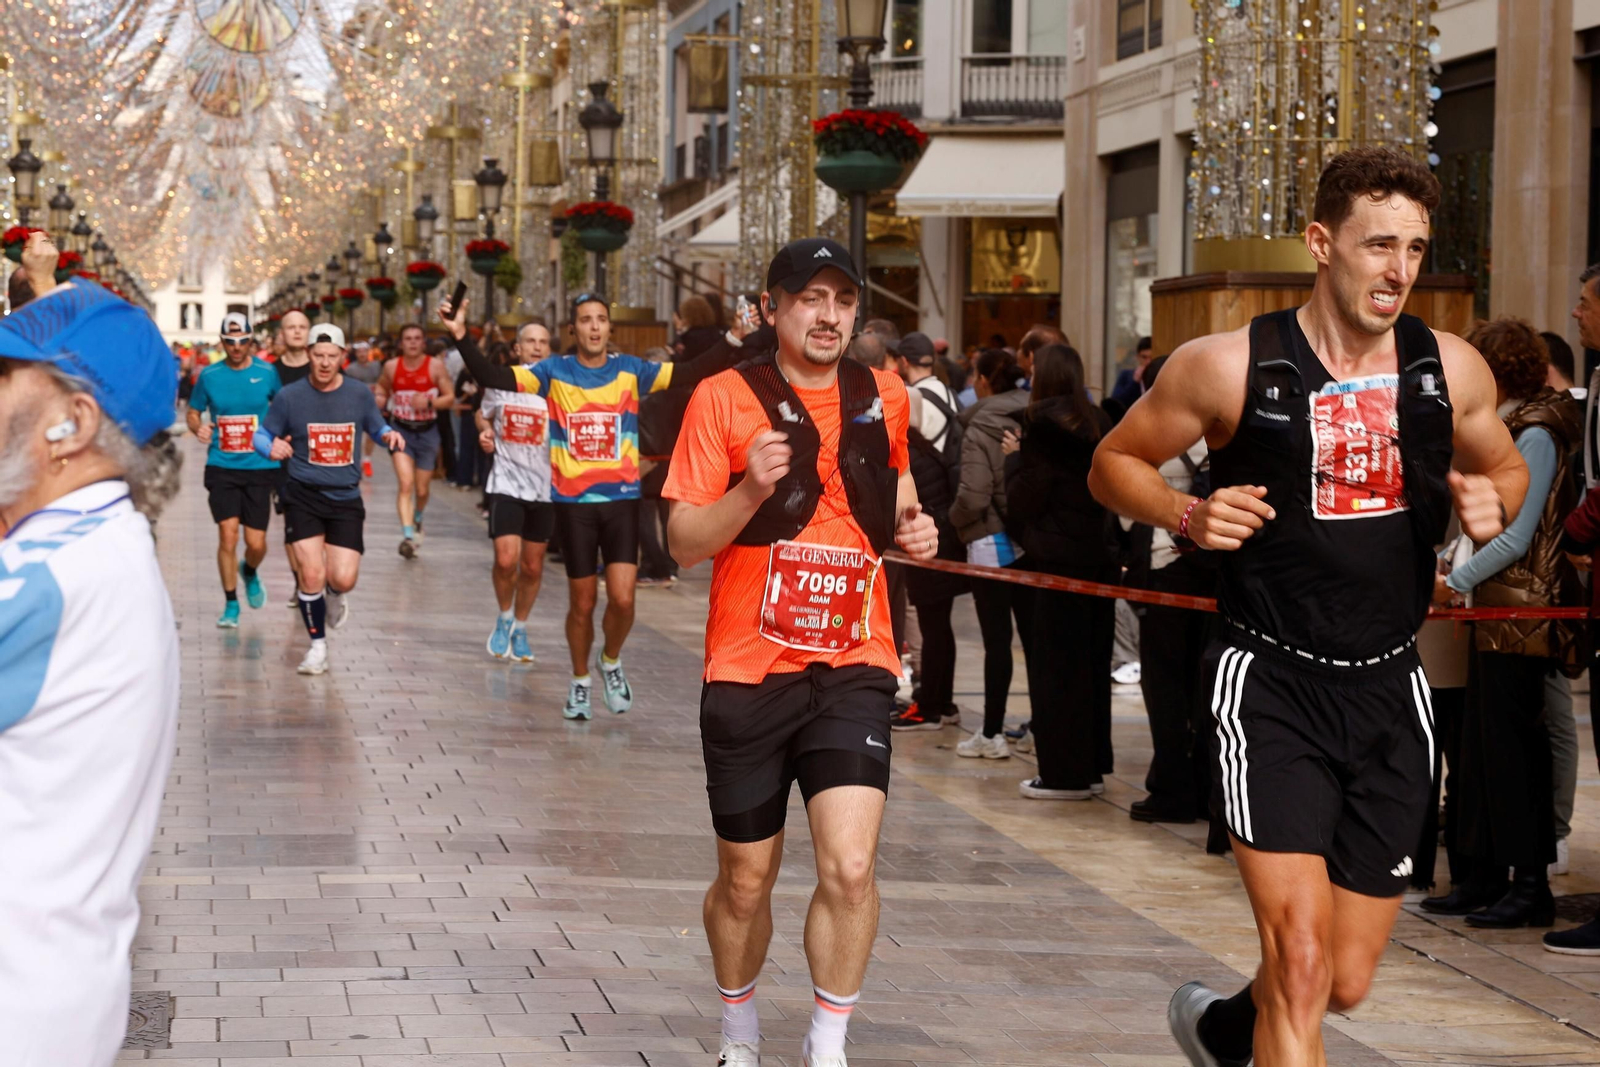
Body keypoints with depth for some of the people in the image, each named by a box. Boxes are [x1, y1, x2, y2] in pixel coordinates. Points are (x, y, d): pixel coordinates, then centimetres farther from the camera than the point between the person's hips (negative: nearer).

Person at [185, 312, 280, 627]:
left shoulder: (267, 373, 0)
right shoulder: (210, 375, 2)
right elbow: (192, 411, 13)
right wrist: (197, 427, -9)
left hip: (260, 467, 0)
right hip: (222, 467, 0)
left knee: (256, 542, -1)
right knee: (228, 534, -10)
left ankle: (249, 572, 36)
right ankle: (230, 604, 5)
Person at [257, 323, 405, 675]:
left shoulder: (359, 394, 2)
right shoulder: (289, 396, -4)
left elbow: (377, 428, 15)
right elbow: (262, 435, 3)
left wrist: (390, 435, -8)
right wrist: (272, 448, -21)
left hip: (345, 499, 1)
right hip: (303, 496, -1)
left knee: (343, 579, -9)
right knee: (311, 575, -11)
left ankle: (335, 593, 31)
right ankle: (317, 645, 10)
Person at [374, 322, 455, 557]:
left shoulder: (436, 366, -6)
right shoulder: (391, 367, -2)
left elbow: (450, 399, -5)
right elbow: (381, 391, 16)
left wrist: (429, 402, -23)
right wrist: (378, 399, -7)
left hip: (427, 432, 0)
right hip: (401, 430, 0)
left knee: (422, 489, 12)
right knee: (405, 483, -18)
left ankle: (417, 517, 45)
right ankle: (408, 536, -23)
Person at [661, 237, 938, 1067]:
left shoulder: (883, 398, 6)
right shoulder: (725, 398, -5)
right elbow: (684, 543, -7)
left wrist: (910, 524, 5)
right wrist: (752, 488, -24)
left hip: (853, 667, 2)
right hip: (749, 671, -1)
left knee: (849, 865, -16)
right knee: (745, 881, 10)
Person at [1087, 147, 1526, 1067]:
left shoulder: (1452, 370, 1)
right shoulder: (1229, 368, -8)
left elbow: (1506, 467, 20)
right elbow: (1115, 464, 5)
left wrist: (1492, 506, -4)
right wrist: (1188, 514, -15)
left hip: (1390, 688, 4)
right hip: (1274, 683, -4)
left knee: (1347, 982, 11)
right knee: (1301, 961, -17)